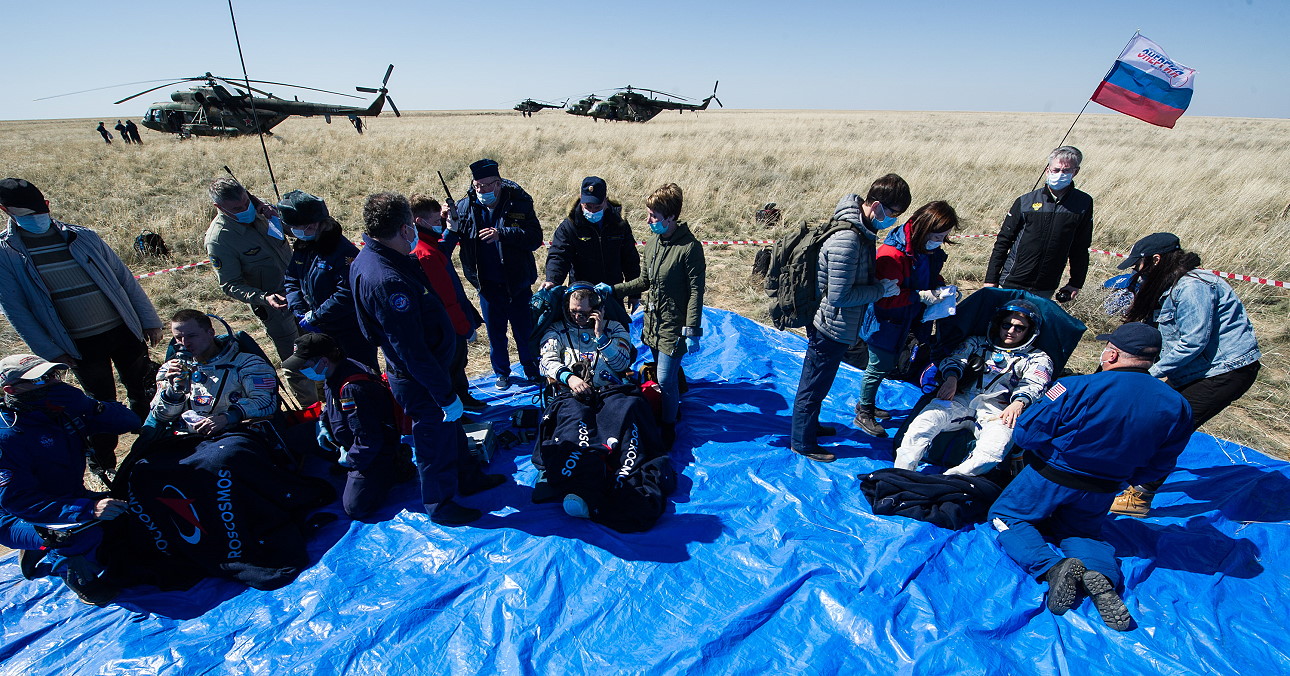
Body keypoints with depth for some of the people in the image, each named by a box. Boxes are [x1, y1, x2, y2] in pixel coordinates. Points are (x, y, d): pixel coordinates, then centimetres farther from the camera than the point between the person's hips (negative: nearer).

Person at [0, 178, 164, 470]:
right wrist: (50, 351, -9)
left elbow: (124, 278, 5)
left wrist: (149, 320, 2)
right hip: (80, 346, -2)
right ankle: (105, 465, 27)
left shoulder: (83, 236, 1)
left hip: (123, 330, 2)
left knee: (144, 394, 10)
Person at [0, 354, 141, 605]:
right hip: (20, 520, -7)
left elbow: (130, 422, -6)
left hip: (69, 498, 7)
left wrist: (92, 408, -26)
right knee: (84, 534, -34)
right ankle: (71, 568, 0)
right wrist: (87, 509, -40)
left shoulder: (64, 411, -6)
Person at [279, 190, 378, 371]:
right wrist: (300, 312, -4)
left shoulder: (344, 252, -25)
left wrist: (313, 318, -23)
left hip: (352, 334, -8)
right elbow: (290, 280, 11)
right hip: (320, 331, 8)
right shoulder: (301, 247, 2)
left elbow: (347, 296, -30)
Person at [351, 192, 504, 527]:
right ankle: (441, 506, 38)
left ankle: (467, 478, 51)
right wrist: (445, 395, -25)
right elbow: (411, 350, -31)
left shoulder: (371, 257, -2)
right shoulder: (387, 281, -35)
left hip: (425, 368, 10)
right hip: (420, 382, -10)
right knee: (435, 441, 13)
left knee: (451, 428, 28)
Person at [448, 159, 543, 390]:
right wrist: (452, 228, -19)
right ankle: (502, 372, 35)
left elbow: (535, 238, -20)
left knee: (525, 330, 13)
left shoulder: (519, 204, -11)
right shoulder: (466, 206, -4)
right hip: (487, 285, 2)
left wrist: (502, 234, -31)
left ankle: (532, 370, 35)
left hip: (517, 284, -2)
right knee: (495, 332, 16)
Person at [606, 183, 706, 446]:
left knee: (665, 379, 0)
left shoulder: (689, 247, -18)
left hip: (674, 326, -7)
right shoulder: (653, 241, 4)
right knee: (666, 373, 19)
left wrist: (692, 332, -18)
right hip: (654, 322, 7)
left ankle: (668, 426, 21)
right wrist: (613, 290, 7)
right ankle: (673, 405, 41)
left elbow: (696, 292, -17)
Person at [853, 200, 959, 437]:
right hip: (885, 322, -9)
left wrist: (941, 287, -2)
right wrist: (921, 296, -26)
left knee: (887, 364, 21)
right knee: (880, 367, 5)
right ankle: (863, 415, 25)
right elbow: (885, 297, -28)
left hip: (903, 321, 9)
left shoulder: (929, 249, -2)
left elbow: (931, 274, 17)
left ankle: (867, 404, 41)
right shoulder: (893, 254, -29)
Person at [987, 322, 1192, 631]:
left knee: (1006, 515, 16)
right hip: (1101, 495, 5)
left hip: (1049, 479, -5)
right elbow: (1157, 467, 1)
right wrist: (1119, 473, 20)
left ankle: (1051, 567, -12)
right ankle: (1100, 571, -4)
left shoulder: (1077, 387, -28)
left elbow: (1024, 434, -23)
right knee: (1081, 531, 30)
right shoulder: (1177, 406, -11)